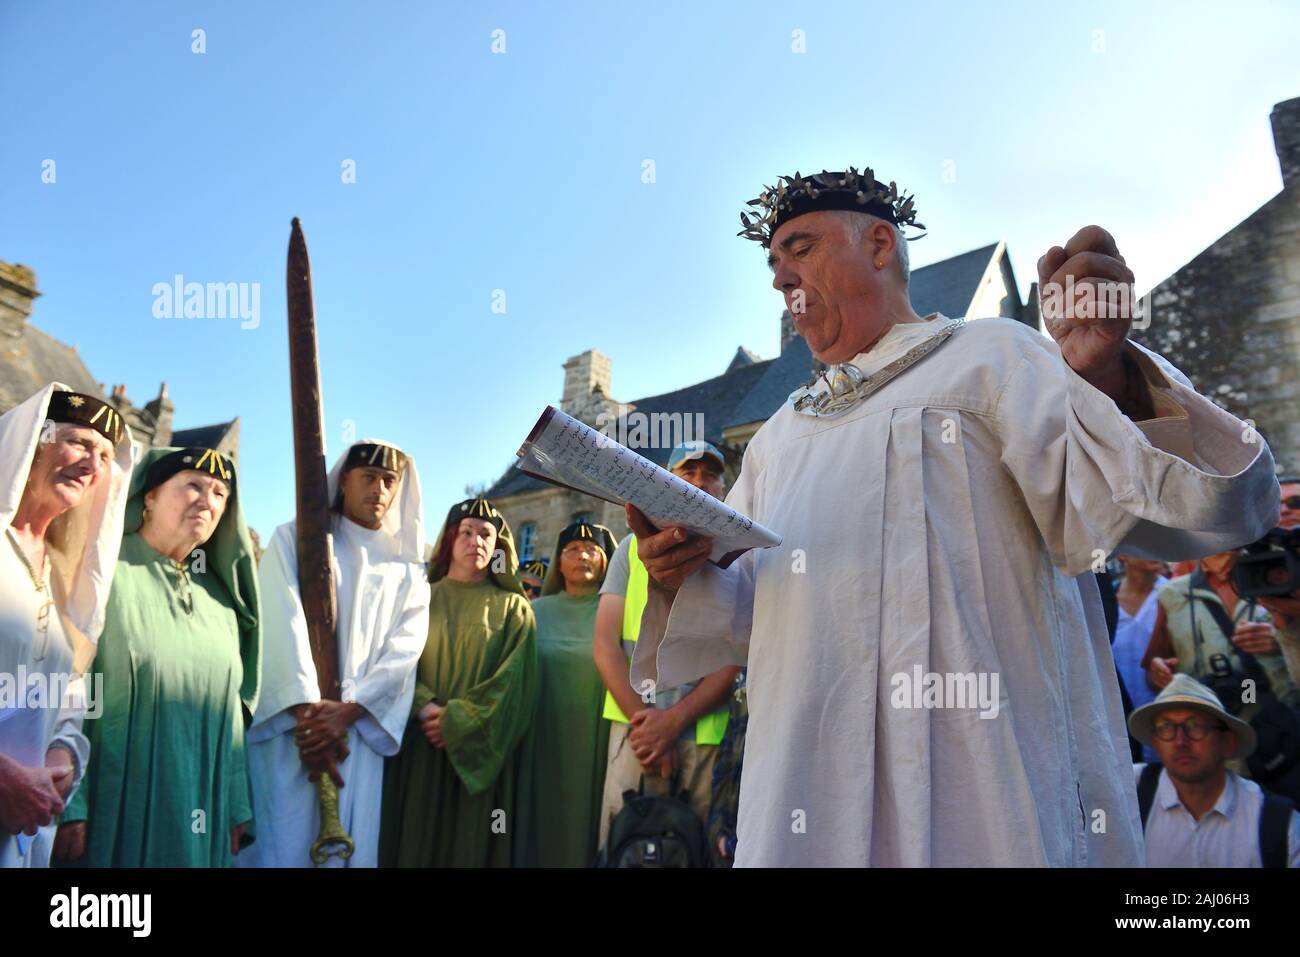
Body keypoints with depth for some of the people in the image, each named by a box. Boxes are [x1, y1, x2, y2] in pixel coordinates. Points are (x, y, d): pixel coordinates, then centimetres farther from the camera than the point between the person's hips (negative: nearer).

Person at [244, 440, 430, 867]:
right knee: (285, 845, -5)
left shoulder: (407, 568, 13)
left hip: (359, 732, 2)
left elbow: (404, 650, 1)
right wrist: (307, 714, -16)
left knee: (347, 845, 2)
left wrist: (346, 712, -13)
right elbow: (284, 625, -6)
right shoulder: (295, 539, 6)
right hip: (290, 725, -2)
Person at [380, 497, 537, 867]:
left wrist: (457, 719, -13)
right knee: (416, 840, 2)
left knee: (472, 844, 1)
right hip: (418, 746, 1)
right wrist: (425, 708, -17)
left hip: (477, 752, -1)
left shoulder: (513, 608, 6)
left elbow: (514, 682, -4)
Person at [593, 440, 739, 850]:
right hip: (637, 724, 1)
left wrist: (673, 721, -13)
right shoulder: (634, 547, 11)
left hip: (707, 728, 0)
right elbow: (604, 644, 4)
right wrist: (641, 718, -9)